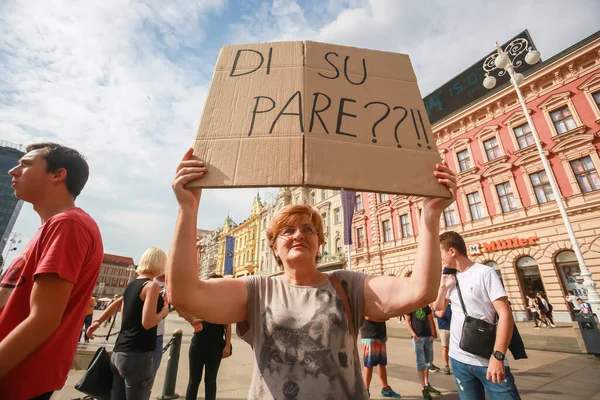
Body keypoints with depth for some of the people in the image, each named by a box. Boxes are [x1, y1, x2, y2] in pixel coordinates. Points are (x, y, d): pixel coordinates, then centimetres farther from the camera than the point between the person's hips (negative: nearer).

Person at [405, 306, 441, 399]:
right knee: (420, 362, -2)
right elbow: (407, 322, -6)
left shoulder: (426, 306, 9)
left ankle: (427, 384, 30)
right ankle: (423, 388, 8)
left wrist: (432, 334, 0)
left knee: (428, 361, 14)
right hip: (417, 337, -5)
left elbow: (430, 320, 11)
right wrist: (414, 335, -14)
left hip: (428, 336, 5)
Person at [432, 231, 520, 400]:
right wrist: (443, 286, 1)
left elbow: (506, 315, -15)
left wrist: (498, 356, -21)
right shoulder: (451, 278, 8)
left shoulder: (485, 273, -10)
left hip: (489, 360, -5)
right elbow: (438, 307, 18)